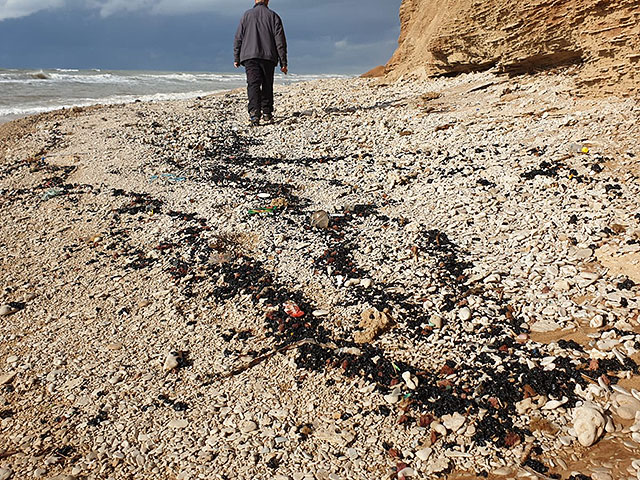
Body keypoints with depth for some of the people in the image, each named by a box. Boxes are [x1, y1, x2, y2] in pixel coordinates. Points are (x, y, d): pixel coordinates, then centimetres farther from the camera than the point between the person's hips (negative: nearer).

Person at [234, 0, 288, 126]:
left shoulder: (247, 15, 10)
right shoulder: (273, 16, 8)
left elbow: (238, 38, 7)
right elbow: (280, 41, 3)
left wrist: (236, 58, 14)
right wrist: (283, 62, 5)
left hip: (250, 56, 0)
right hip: (269, 57, 0)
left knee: (253, 85, -8)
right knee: (267, 85, 11)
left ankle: (254, 113, -25)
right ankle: (267, 113, 15)